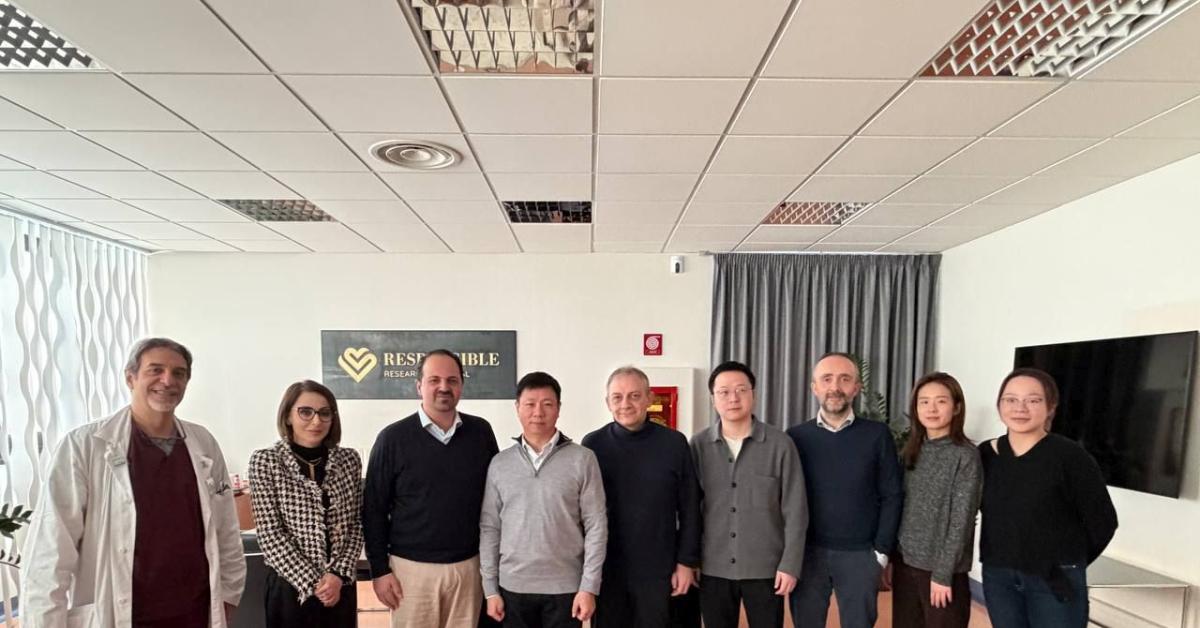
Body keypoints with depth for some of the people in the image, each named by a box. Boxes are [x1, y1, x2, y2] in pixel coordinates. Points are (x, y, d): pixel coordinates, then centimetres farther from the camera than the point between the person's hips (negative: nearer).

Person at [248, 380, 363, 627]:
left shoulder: (349, 459, 1)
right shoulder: (265, 461, -7)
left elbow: (356, 524, 2)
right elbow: (269, 534, -10)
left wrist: (340, 574, -10)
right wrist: (312, 581, -12)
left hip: (342, 584, 3)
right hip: (291, 586, -3)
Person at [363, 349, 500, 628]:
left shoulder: (481, 432, 1)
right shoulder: (393, 438, -6)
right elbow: (374, 509, -2)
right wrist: (379, 569, -4)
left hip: (468, 566, 2)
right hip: (412, 567, -2)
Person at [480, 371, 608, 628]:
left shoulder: (582, 459, -5)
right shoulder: (499, 464, 3)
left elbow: (596, 526, -5)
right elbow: (489, 527, 5)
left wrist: (589, 587, -8)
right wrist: (490, 588, 2)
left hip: (565, 587, -2)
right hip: (513, 587, 2)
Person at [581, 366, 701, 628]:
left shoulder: (674, 443, -4)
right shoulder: (593, 445, -4)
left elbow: (689, 509, 0)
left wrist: (686, 562, -1)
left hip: (657, 570, 0)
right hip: (605, 568, 1)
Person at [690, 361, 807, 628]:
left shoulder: (780, 444, -7)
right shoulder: (698, 445, -2)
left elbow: (795, 510, -4)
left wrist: (790, 564, -6)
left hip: (765, 567, -1)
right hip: (713, 568, 2)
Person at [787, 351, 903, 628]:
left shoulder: (877, 435, -1)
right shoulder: (795, 437, 0)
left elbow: (892, 496, 0)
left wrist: (881, 550, -4)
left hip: (860, 555, 0)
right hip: (806, 553, 1)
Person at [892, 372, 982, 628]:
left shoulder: (965, 456, -11)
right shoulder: (913, 450, 6)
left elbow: (961, 520, -13)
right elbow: (901, 505, 8)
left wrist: (943, 573, -14)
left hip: (942, 568, -5)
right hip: (905, 561, 5)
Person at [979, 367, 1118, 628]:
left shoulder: (1070, 456, -11)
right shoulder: (984, 454, 1)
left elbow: (1102, 521, -3)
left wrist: (1066, 564, 6)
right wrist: (1005, 559, 6)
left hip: (1056, 580, -4)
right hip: (997, 576, 4)